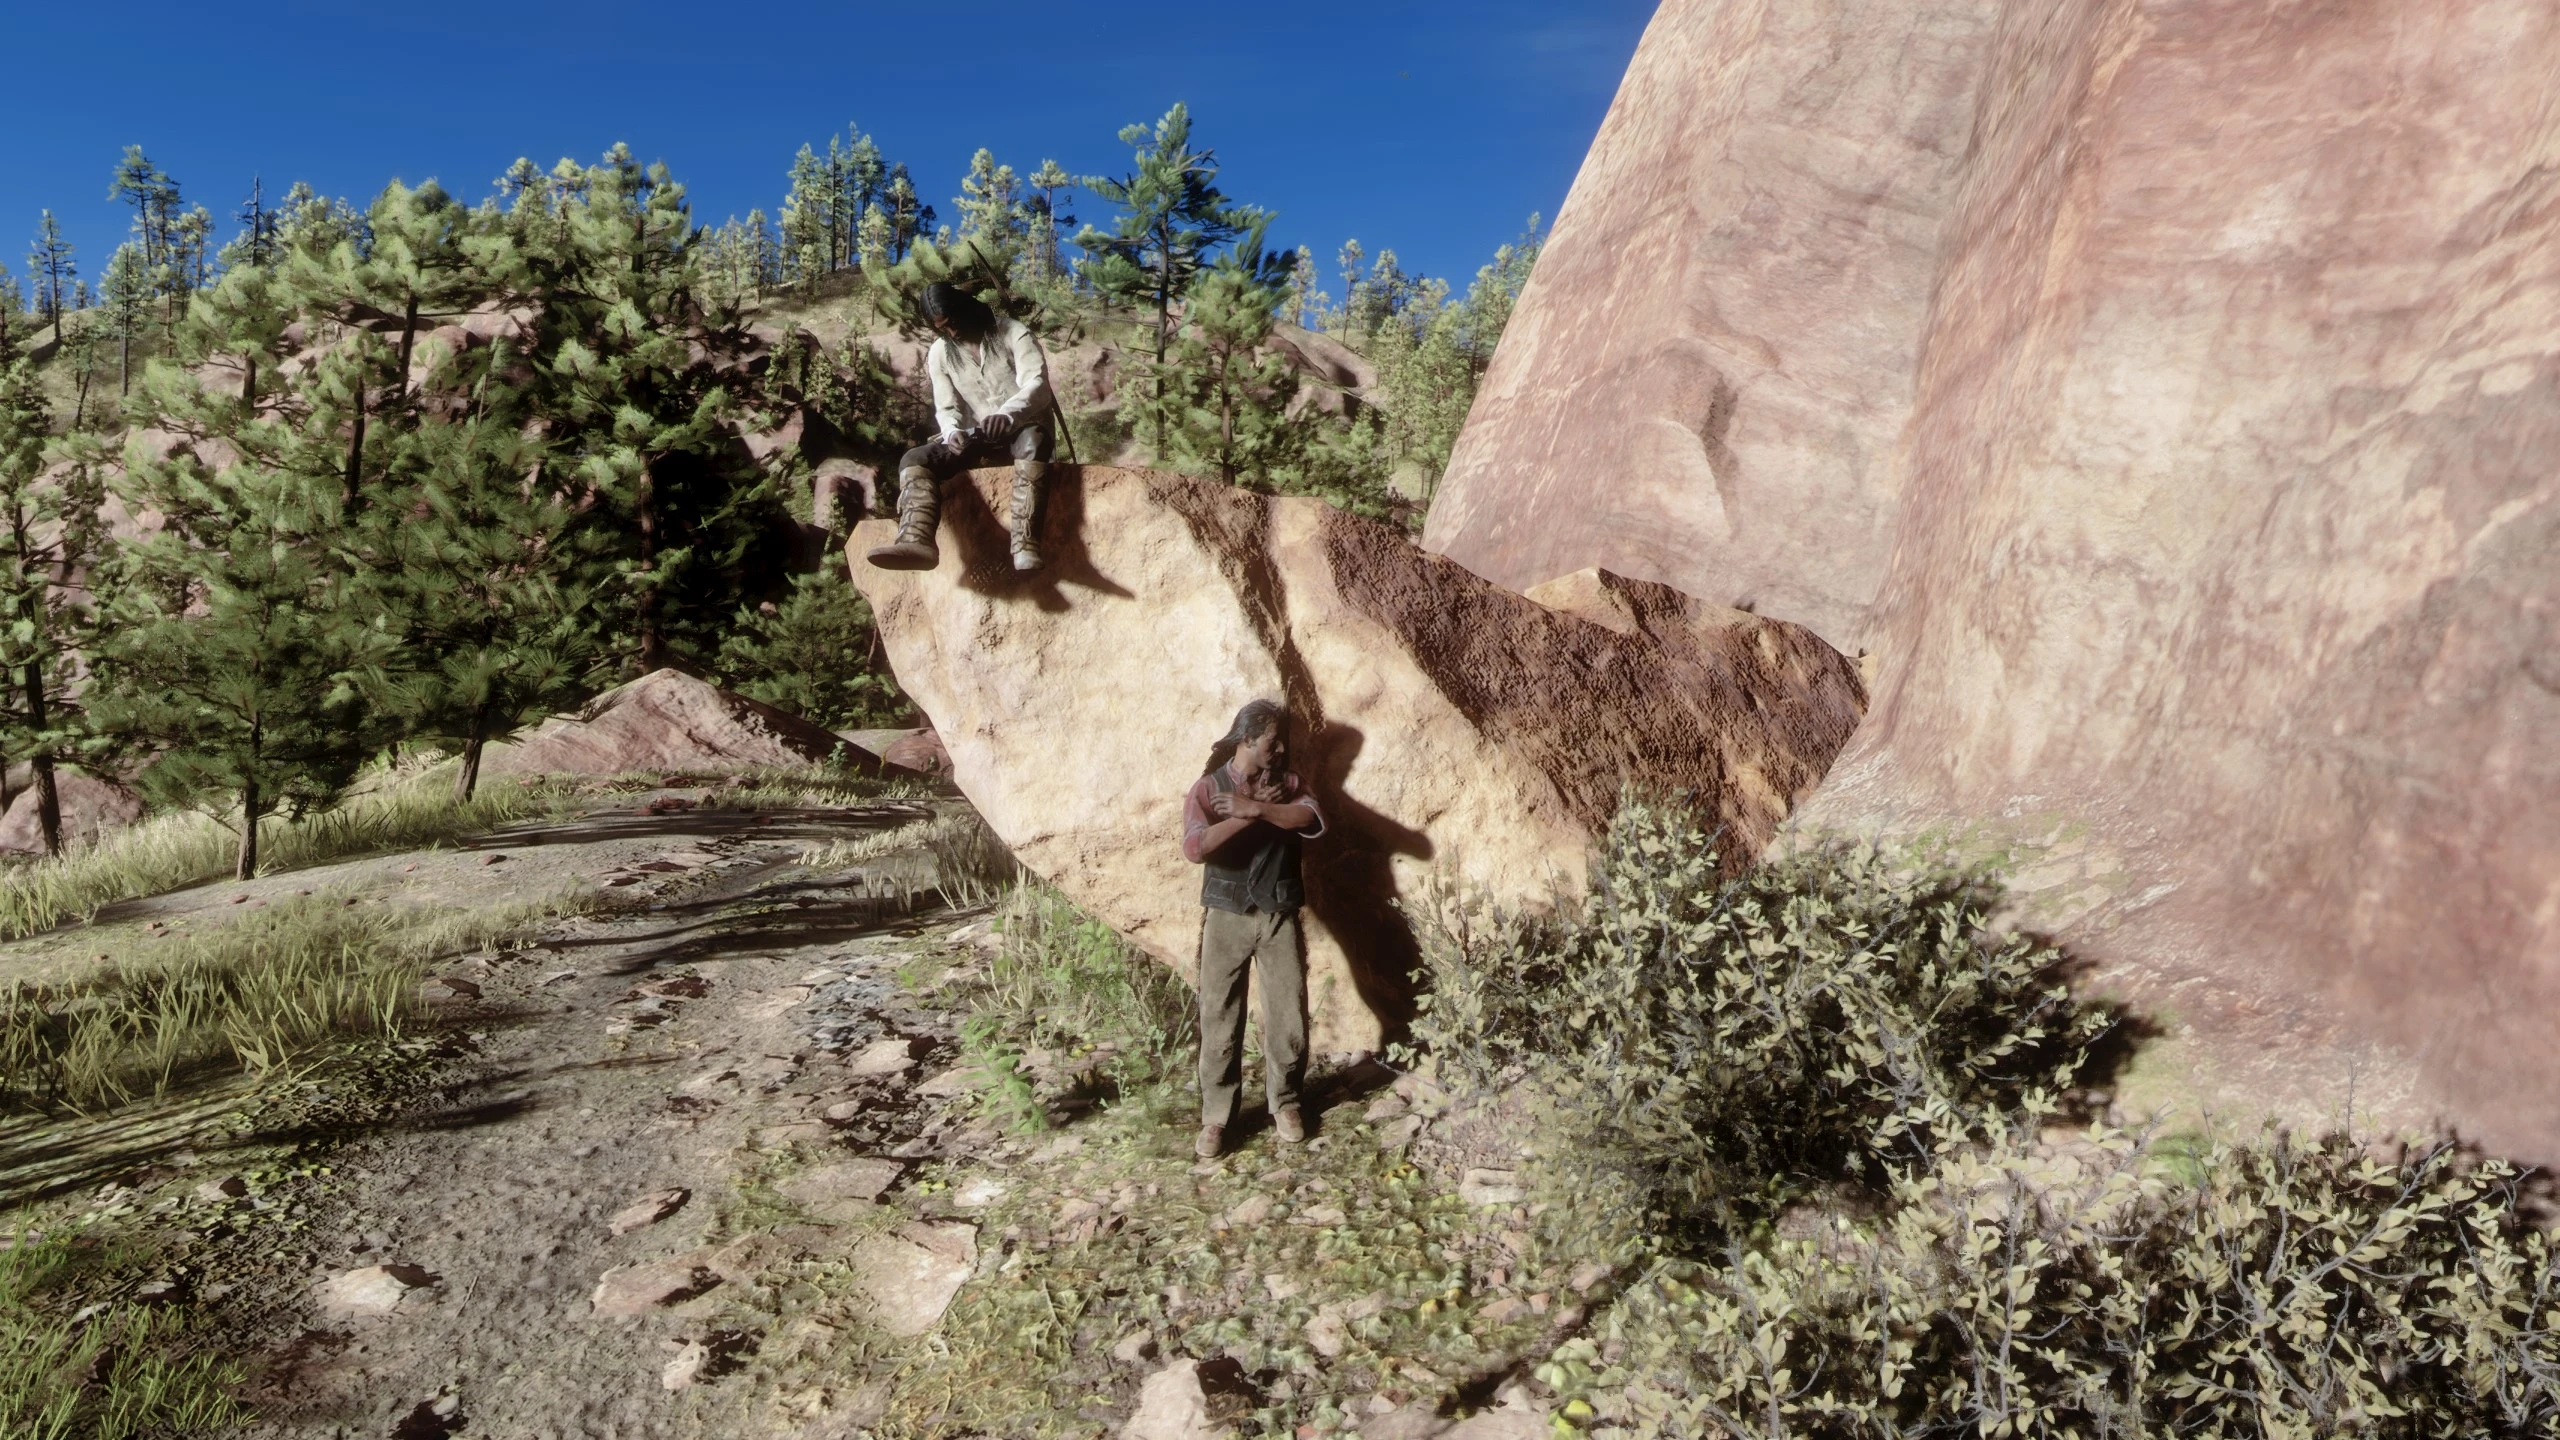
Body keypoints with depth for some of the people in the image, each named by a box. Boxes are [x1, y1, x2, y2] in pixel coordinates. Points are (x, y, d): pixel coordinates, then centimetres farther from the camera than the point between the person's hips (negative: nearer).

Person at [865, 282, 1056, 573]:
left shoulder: (1013, 332, -8)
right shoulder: (939, 353, 5)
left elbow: (1038, 384, -21)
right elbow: (947, 408, 5)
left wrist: (1007, 414, -42)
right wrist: (953, 432, -21)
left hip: (1025, 426, -4)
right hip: (977, 434, 4)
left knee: (1032, 441, -42)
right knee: (914, 459, -20)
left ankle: (1025, 547, -56)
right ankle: (915, 541, -47)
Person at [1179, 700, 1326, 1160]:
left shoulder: (1287, 783, 6)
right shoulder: (1208, 787, -3)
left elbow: (1312, 820, -16)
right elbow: (1195, 848, -19)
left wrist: (1256, 808, -23)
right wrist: (1248, 815, -21)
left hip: (1280, 916, 2)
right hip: (1227, 916, -2)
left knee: (1289, 1012, 4)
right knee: (1219, 1016, 2)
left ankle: (1285, 1102, 24)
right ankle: (1215, 1116, 13)